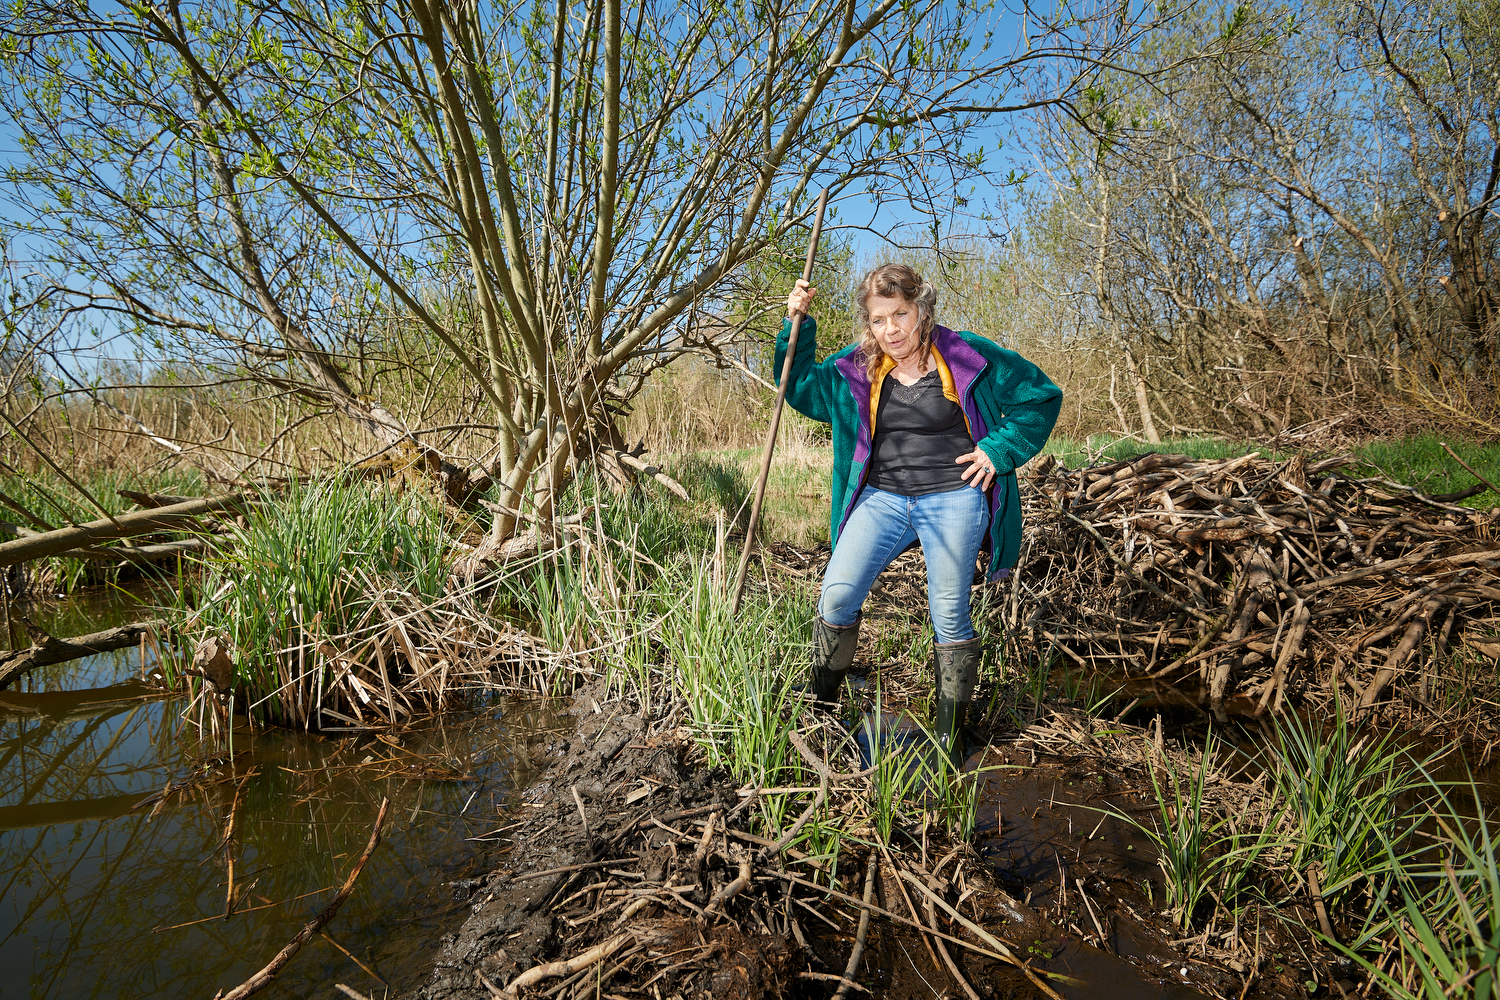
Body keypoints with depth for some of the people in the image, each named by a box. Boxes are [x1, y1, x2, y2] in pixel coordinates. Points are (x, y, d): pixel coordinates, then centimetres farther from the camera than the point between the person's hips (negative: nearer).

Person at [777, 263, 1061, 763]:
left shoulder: (967, 357, -4)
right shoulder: (857, 370, 5)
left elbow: (1042, 395, 4)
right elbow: (799, 388, 17)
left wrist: (998, 451, -6)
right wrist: (797, 324, 3)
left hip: (952, 500, -3)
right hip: (882, 498, 3)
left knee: (950, 618, 2)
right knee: (837, 596, -8)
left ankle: (950, 737, 17)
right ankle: (818, 709, 11)